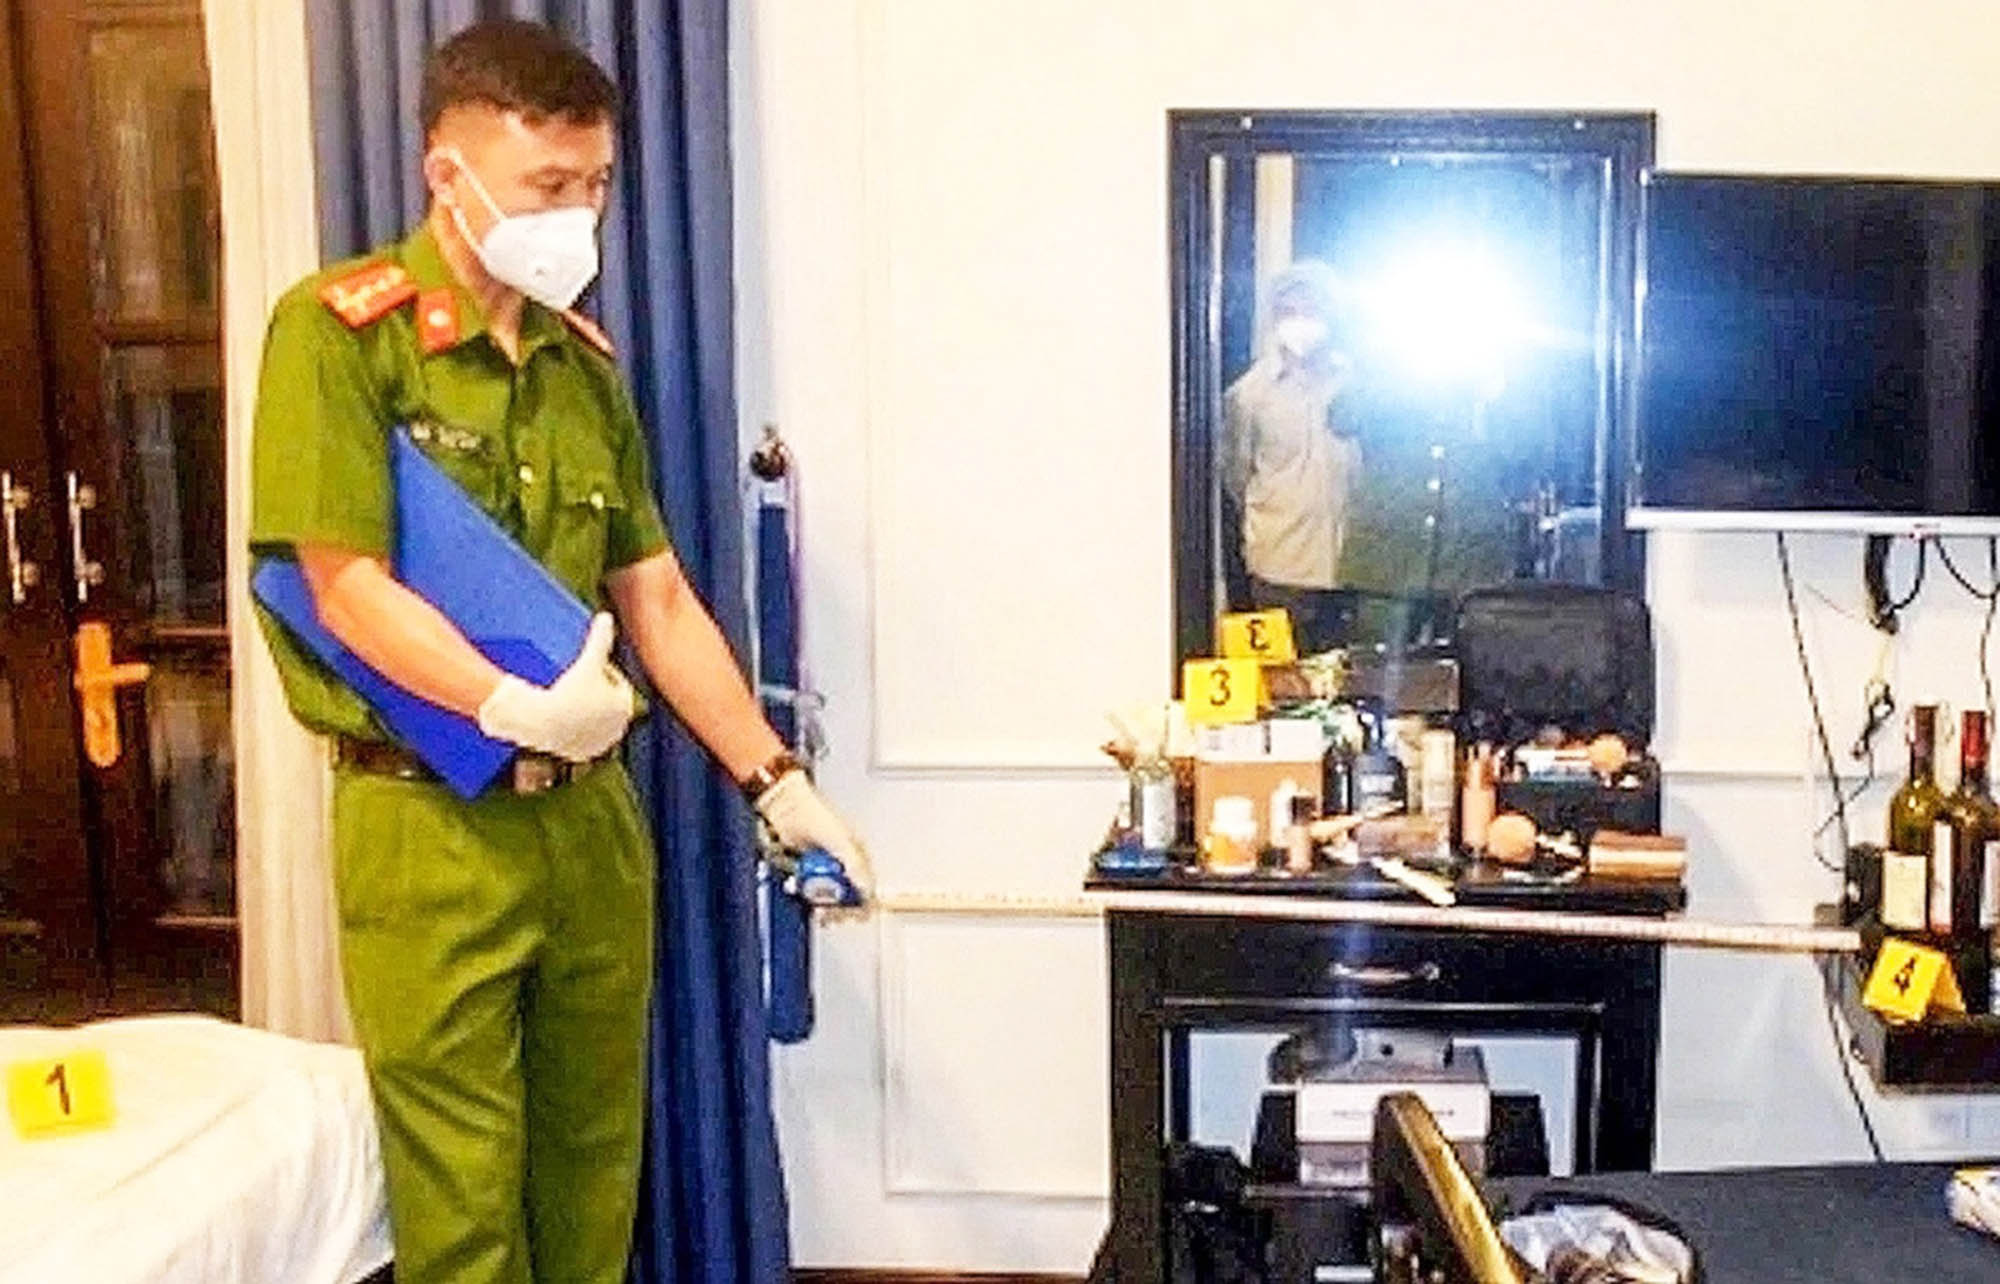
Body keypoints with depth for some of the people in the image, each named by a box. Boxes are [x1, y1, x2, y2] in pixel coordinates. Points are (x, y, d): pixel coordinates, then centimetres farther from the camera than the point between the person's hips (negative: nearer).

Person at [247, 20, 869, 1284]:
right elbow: (346, 585, -15)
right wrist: (517, 707, -27)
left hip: (594, 813, 6)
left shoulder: (583, 361, 10)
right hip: (426, 827, -5)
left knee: (595, 1167, 15)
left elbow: (657, 599, 11)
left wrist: (779, 783, 7)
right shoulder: (338, 330, -8)